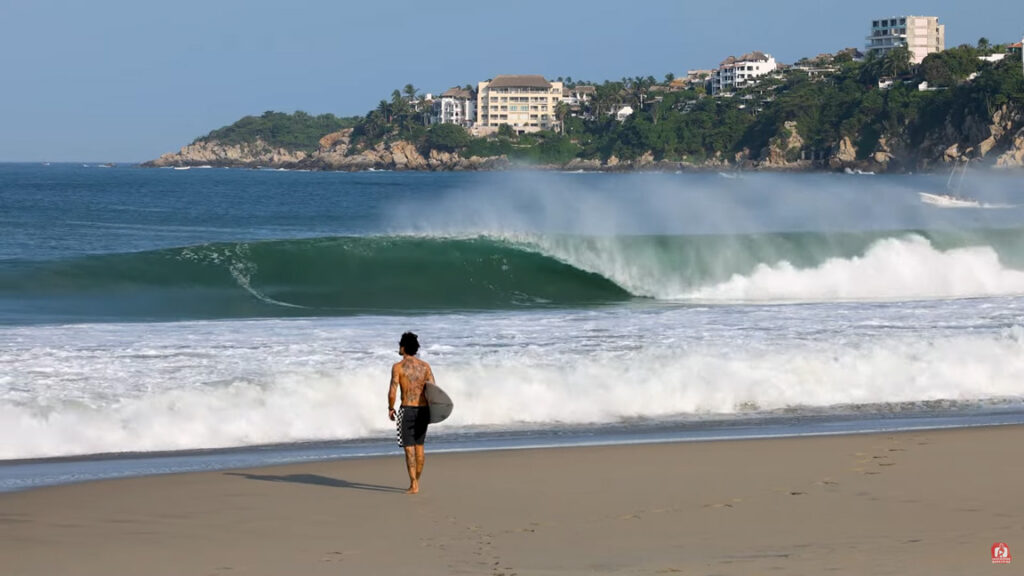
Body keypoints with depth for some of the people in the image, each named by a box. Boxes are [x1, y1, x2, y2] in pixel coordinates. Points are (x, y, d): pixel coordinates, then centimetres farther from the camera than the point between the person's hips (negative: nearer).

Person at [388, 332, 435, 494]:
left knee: (409, 449, -3)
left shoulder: (398, 366, -8)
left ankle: (413, 485, -7)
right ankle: (416, 482, 24)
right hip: (423, 410, 5)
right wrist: (430, 410, 15)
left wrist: (390, 409, 2)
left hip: (407, 410, -5)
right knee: (419, 447, 15)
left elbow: (392, 392, -14)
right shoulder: (425, 366, 5)